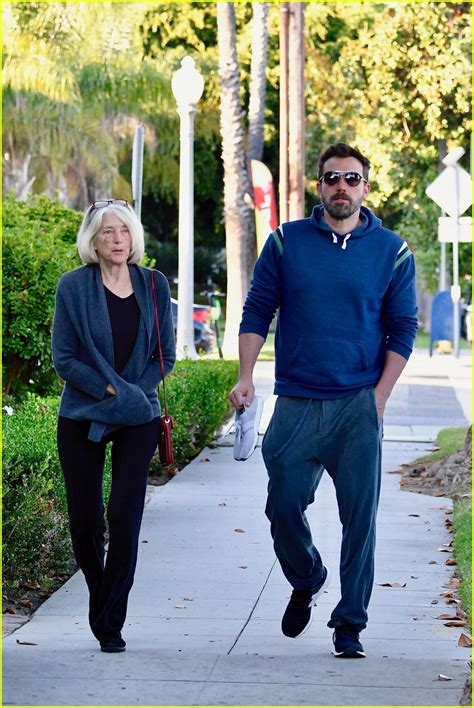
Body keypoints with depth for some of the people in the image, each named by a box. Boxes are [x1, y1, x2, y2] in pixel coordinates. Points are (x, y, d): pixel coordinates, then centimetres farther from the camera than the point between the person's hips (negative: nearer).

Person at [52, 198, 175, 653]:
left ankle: (111, 624, -1)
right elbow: (64, 358, -5)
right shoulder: (73, 287, -3)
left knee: (125, 519, -8)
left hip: (137, 421, 1)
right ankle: (100, 599, 28)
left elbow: (165, 356, 8)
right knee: (85, 521, 2)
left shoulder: (153, 285, 4)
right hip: (81, 418, -1)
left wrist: (135, 393, -9)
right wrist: (111, 391, -16)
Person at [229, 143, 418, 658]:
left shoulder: (391, 252, 4)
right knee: (283, 506, 3)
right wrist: (245, 378, -4)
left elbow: (402, 330, 6)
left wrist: (379, 398, -3)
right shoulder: (286, 242, 5)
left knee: (359, 515, -2)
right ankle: (306, 583, 32)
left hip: (358, 406, -1)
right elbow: (257, 312, 8)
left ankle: (349, 624, 8)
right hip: (296, 403, 1)